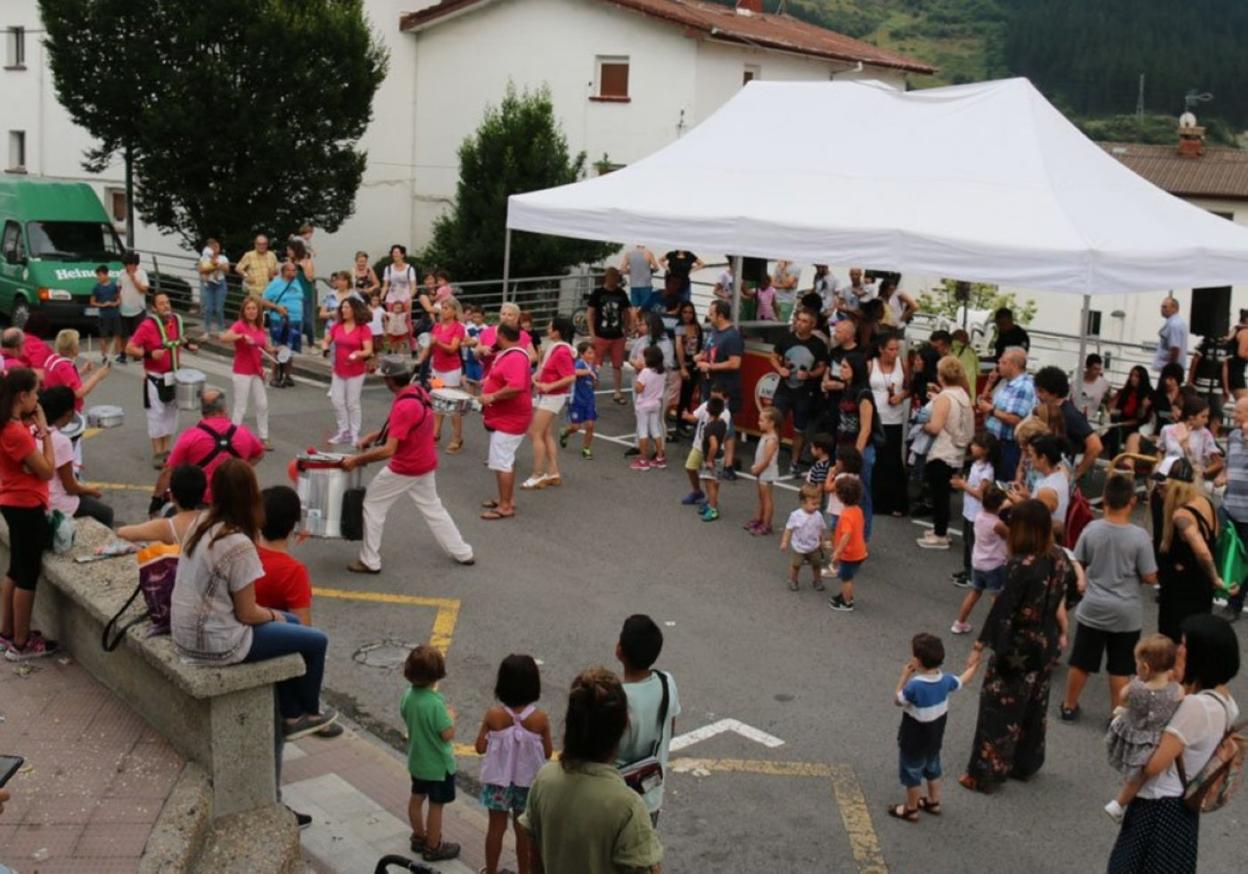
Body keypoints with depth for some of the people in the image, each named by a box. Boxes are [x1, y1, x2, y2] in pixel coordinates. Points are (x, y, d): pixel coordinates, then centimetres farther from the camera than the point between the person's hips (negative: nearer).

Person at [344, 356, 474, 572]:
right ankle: (462, 552, 28)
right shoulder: (419, 392, -1)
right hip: (426, 464, 8)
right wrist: (371, 437, 9)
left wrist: (356, 460, -21)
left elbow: (388, 450, -30)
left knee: (372, 505, 7)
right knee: (432, 508, 22)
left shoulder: (403, 406, -29)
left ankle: (370, 561, 14)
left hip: (404, 469, -8)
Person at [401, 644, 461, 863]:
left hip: (417, 760, 7)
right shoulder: (435, 703, -33)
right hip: (438, 765, -7)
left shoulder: (409, 695, -10)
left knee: (416, 798, 23)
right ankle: (433, 847, 25)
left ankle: (419, 837, 42)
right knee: (436, 806, 10)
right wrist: (451, 716, -8)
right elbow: (448, 734, -26)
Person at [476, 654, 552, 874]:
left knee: (496, 827, 18)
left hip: (498, 780, 0)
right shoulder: (540, 718, -20)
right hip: (528, 782, 0)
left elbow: (480, 748, -10)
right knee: (525, 830, 17)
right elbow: (548, 753, -9)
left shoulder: (493, 715, -20)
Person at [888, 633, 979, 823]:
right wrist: (973, 668, 25)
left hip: (914, 742, -6)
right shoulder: (945, 680, -14)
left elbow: (897, 700, -17)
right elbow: (962, 682, 8)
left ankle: (911, 810, 30)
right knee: (933, 769, 27)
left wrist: (904, 677, -12)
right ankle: (933, 802, 44)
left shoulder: (915, 686, -35)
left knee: (912, 773, 14)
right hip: (935, 739, 6)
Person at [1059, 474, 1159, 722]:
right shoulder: (1139, 536, -16)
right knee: (1119, 670, 10)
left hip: (1093, 608, 2)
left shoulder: (1091, 529, -10)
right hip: (1126, 613, -2)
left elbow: (1077, 565, 2)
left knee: (1080, 663, 15)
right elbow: (1150, 578, -11)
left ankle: (1069, 707, 30)